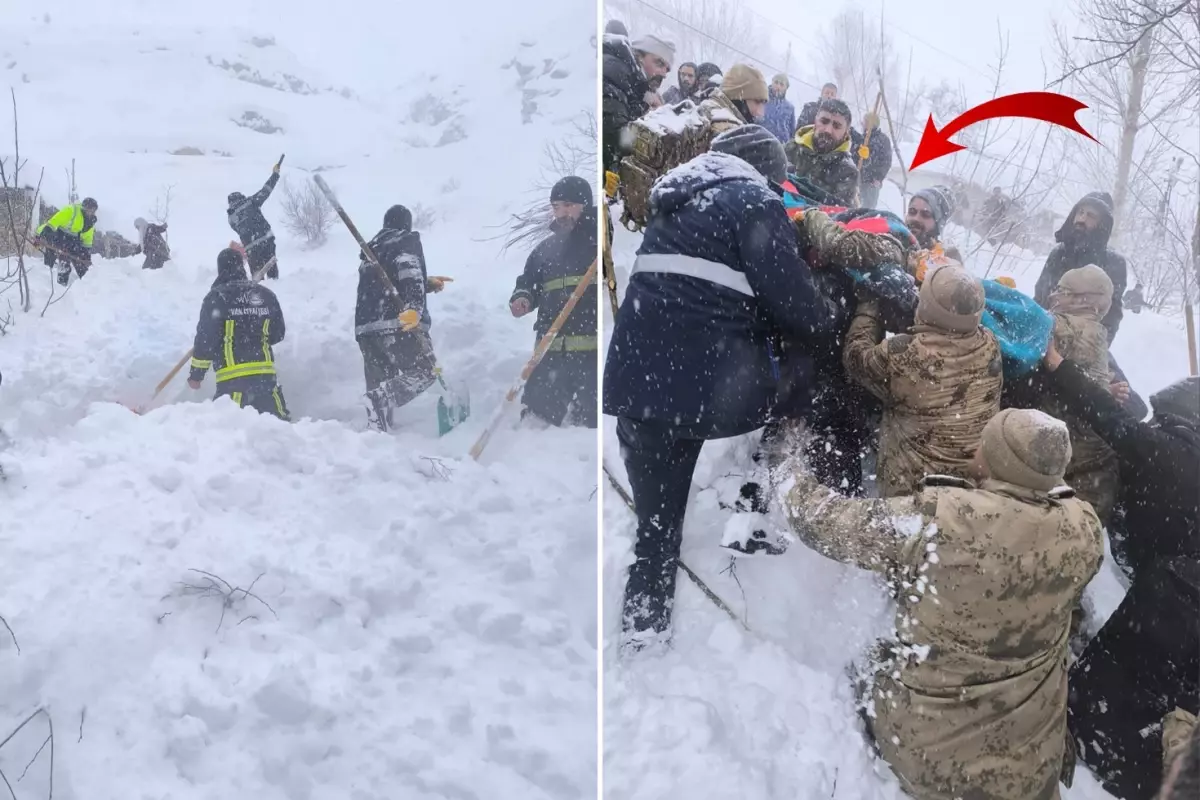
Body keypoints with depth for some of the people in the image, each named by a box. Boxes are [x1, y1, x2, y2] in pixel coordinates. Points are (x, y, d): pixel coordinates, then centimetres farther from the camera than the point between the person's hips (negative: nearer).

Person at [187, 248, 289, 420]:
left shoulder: (217, 297, -4)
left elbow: (206, 338, -5)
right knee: (278, 422, 12)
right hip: (265, 373, 4)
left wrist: (197, 374, 4)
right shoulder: (266, 295, 9)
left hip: (233, 377, -4)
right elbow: (277, 334, 16)